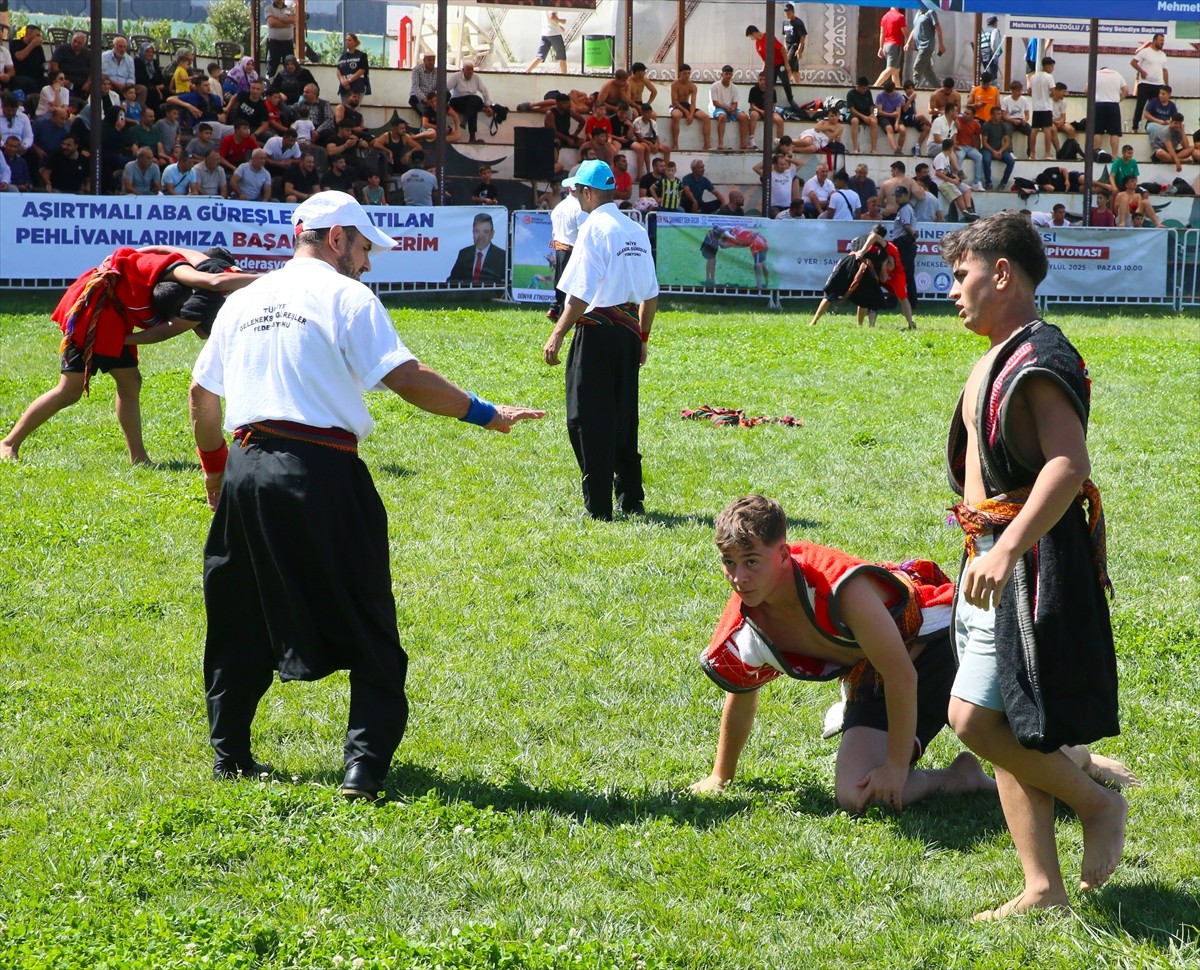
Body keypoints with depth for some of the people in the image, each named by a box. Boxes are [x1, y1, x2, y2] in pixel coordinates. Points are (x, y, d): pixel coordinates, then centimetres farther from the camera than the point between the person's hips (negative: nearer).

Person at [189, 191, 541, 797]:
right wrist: (485, 414, -6)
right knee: (366, 627, 1)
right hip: (321, 472, -6)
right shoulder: (345, 297, -3)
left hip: (246, 469, 6)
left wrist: (214, 466, 35)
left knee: (240, 621, 19)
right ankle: (364, 765, -6)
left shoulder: (244, 300, 16)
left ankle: (229, 754, 23)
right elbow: (408, 379, -13)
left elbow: (201, 391, 22)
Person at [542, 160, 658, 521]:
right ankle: (631, 500, 20)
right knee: (623, 419, 16)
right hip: (628, 333, 7)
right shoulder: (636, 231, 10)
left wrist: (558, 335, -14)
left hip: (597, 331, -7)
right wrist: (642, 337, 23)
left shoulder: (595, 228, -12)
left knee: (589, 420, -1)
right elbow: (650, 294, 14)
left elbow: (581, 294, -18)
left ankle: (598, 505, -1)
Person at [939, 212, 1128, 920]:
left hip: (1034, 558, -10)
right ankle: (1045, 889, 10)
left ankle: (1098, 803, 4)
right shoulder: (998, 359, 16)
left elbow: (1069, 464, -28)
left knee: (977, 716, -14)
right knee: (1001, 727, 8)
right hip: (995, 559, 10)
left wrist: (1008, 549, -34)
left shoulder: (1040, 358, -16)